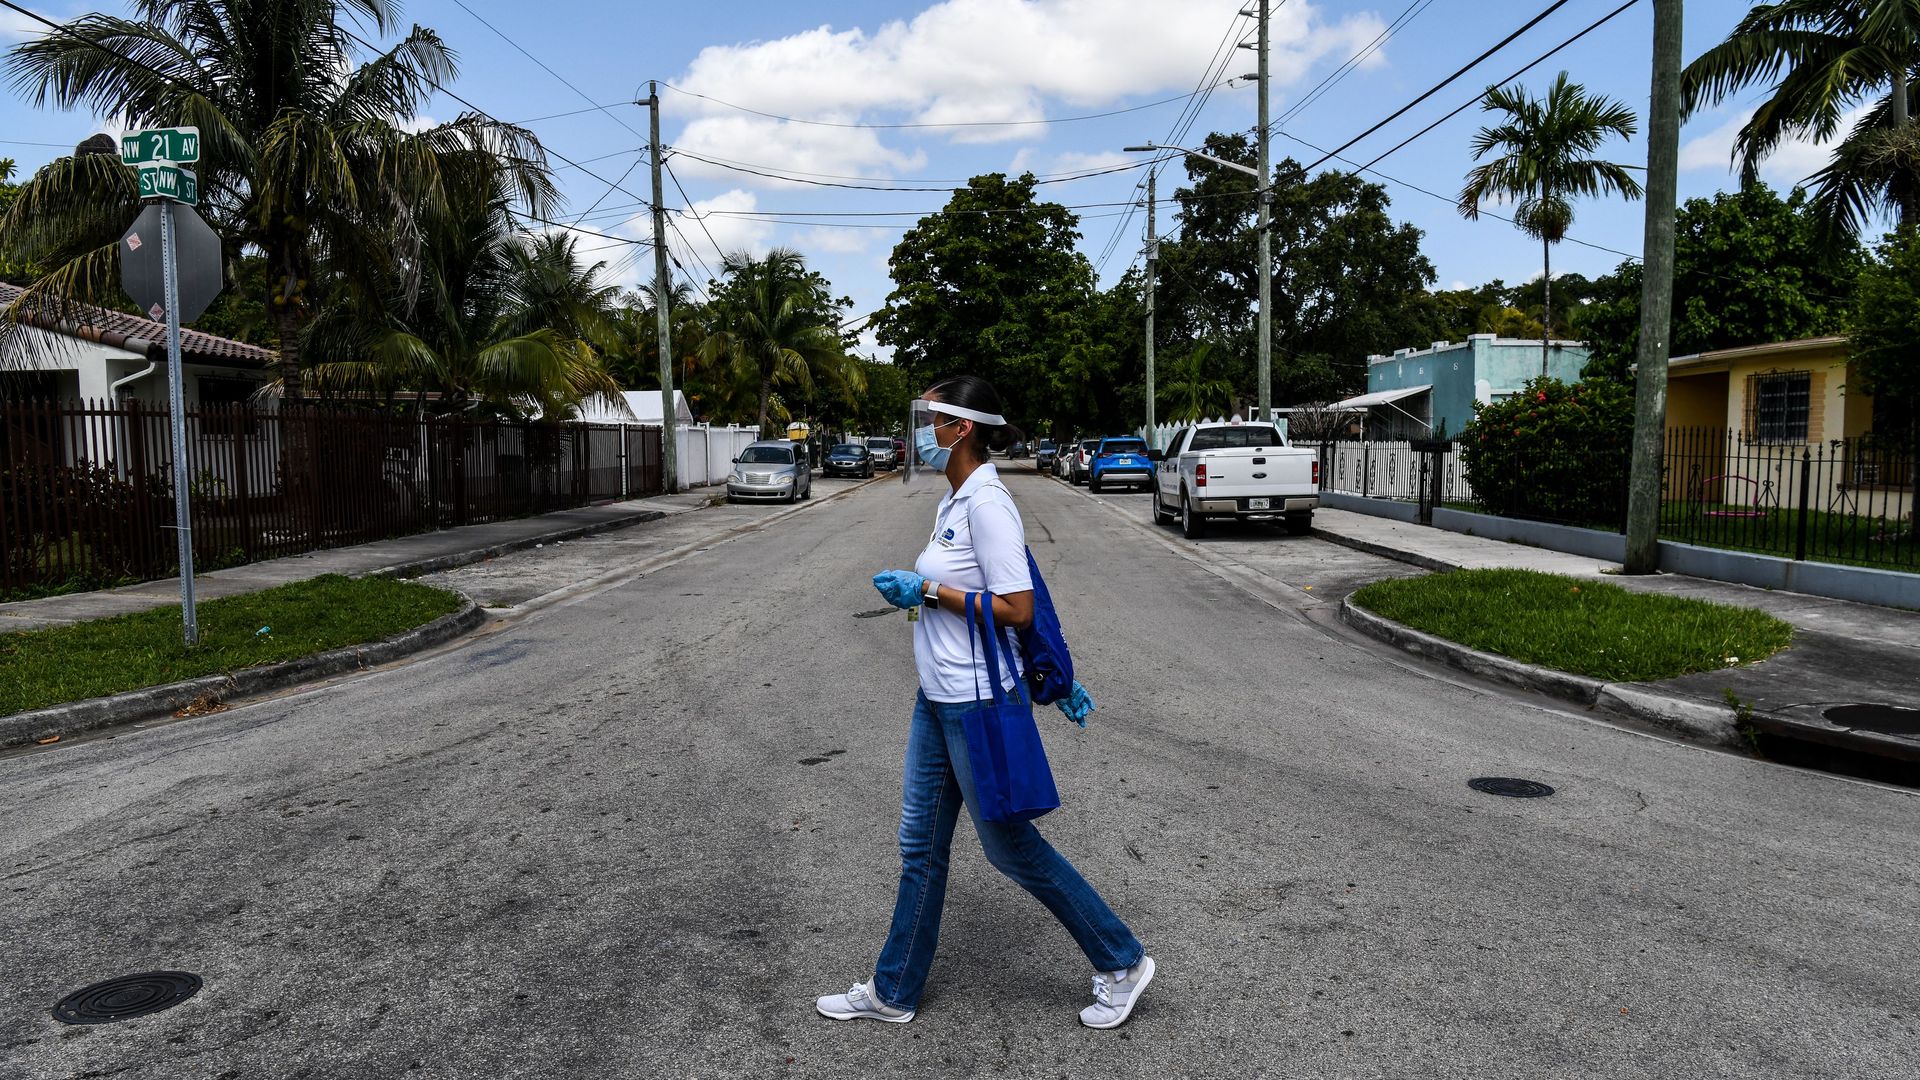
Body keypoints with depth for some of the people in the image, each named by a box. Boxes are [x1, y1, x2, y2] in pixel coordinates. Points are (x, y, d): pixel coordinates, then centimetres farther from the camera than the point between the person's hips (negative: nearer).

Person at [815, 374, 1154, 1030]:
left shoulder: (986, 504, -19)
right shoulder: (956, 501, 11)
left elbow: (1018, 609, -23)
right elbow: (1017, 599, 16)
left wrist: (927, 590, -18)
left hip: (977, 704, -9)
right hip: (938, 701, 9)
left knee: (1008, 844, 6)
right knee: (920, 845, 16)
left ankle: (1122, 963, 23)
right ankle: (892, 993, 30)